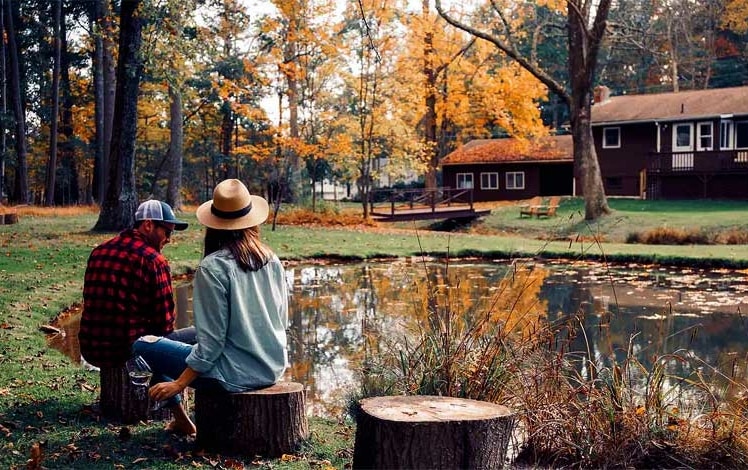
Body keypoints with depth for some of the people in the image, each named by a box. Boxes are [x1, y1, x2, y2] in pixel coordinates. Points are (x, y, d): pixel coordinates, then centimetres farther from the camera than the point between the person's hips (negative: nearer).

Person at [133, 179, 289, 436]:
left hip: (235, 375, -7)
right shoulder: (272, 260, 1)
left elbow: (211, 340, -18)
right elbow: (282, 321, 9)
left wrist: (179, 383, -10)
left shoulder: (213, 267, -17)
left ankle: (181, 420, 19)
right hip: (274, 369, 7)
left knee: (144, 345, 9)